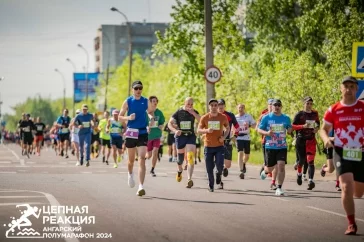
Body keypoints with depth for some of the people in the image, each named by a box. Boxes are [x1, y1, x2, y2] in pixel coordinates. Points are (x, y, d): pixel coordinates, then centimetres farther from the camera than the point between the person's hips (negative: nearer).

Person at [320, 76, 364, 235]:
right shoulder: (333, 110, 0)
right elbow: (324, 129, 7)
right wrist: (326, 139, -15)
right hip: (342, 152, -1)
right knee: (346, 187, -18)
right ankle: (351, 224, -6)